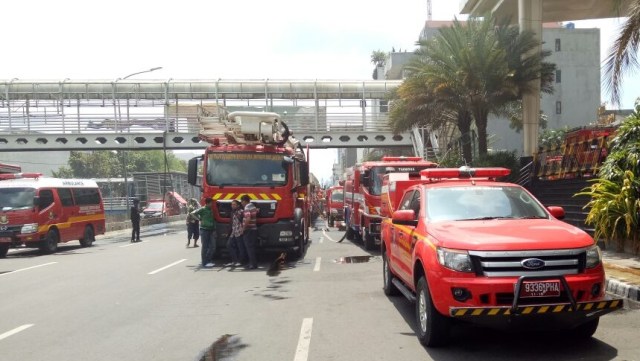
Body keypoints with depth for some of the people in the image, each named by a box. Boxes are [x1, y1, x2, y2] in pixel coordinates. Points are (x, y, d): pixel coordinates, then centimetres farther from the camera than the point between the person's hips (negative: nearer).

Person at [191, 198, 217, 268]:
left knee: (212, 246, 7)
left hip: (211, 230, 7)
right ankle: (205, 263, 4)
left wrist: (214, 230, 12)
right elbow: (193, 213, -21)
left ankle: (209, 260, 20)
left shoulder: (211, 210, 13)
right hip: (204, 230, -7)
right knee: (205, 246, -2)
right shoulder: (202, 209, -8)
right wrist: (199, 219, -13)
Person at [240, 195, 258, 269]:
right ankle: (252, 263, 19)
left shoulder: (247, 208, -17)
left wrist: (243, 228, -19)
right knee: (251, 247, 14)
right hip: (254, 229, 9)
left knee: (249, 247, -6)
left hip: (249, 230, -9)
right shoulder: (253, 206, 13)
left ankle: (253, 264, -5)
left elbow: (248, 219, -28)